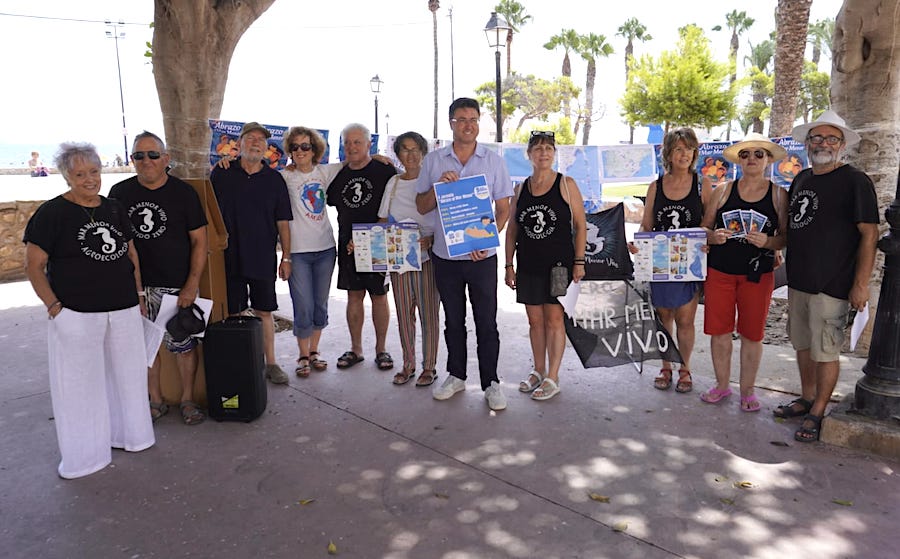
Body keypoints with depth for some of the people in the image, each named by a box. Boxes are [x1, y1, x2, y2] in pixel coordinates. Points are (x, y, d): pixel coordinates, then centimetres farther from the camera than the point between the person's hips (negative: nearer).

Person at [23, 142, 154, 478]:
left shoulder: (114, 209, 9)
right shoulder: (52, 213, -6)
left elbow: (131, 256, 17)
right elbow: (34, 266, -6)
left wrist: (138, 295, 13)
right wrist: (54, 307, -13)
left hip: (124, 311, 5)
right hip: (76, 315, -5)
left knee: (126, 375, 14)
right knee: (80, 383, 4)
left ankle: (125, 433, 32)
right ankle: (83, 455, 18)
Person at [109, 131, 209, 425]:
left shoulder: (184, 192, -3)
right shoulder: (120, 192, 5)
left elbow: (199, 240, -3)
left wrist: (192, 284, -9)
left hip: (176, 285, -3)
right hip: (135, 285, 3)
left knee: (183, 345, 2)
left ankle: (187, 400, 20)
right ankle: (155, 401, 25)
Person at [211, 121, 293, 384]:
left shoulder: (274, 179, 5)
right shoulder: (221, 173, 3)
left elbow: (283, 221, 6)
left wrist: (286, 256, 3)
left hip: (264, 258, 1)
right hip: (229, 257, 0)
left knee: (264, 312, 8)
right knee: (233, 314, 6)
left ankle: (270, 363, 19)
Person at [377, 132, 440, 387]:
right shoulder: (393, 183, 11)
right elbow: (383, 222, 14)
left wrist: (430, 240, -22)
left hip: (427, 256, -4)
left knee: (429, 312, 1)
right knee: (404, 313, 9)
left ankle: (429, 367, 13)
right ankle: (408, 365, 21)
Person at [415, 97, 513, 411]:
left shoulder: (493, 161, 3)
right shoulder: (433, 161, 5)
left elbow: (503, 209, 2)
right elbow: (421, 207, 6)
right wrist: (439, 186, -13)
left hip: (482, 256, -1)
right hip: (445, 255, 2)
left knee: (486, 322, 3)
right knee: (453, 320, 14)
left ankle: (490, 383, 14)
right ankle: (456, 376, 28)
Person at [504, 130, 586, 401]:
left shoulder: (566, 185, -1)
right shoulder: (521, 189, 9)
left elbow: (580, 226, -2)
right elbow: (511, 230, 11)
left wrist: (579, 262, -8)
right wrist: (509, 265, 6)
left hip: (559, 264, -4)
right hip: (528, 266, 4)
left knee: (554, 319, 0)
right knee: (535, 320, 11)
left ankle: (552, 378, 9)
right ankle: (538, 371, 25)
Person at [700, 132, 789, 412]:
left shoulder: (779, 195, 2)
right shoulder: (723, 191, 4)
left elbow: (786, 237, 1)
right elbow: (704, 228, 7)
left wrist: (767, 241, -19)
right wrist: (714, 236, -14)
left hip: (758, 274, -1)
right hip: (719, 271, 1)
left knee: (752, 334, 6)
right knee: (719, 330, 7)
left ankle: (747, 390, 22)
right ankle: (722, 385, 25)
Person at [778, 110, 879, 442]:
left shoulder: (854, 181, -9)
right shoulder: (801, 179, 11)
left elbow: (869, 234, -12)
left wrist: (861, 284, -16)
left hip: (832, 285, -7)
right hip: (797, 281, 7)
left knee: (825, 351, 1)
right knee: (802, 344, 16)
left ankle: (817, 413, 14)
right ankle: (807, 399, 32)